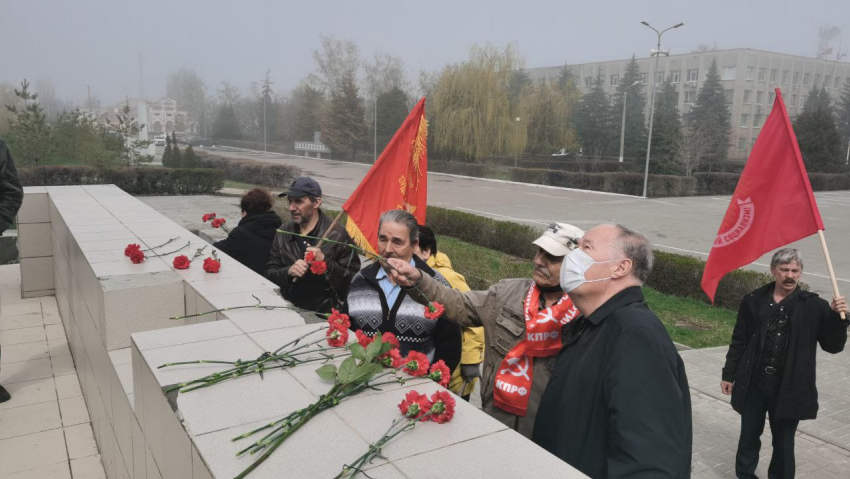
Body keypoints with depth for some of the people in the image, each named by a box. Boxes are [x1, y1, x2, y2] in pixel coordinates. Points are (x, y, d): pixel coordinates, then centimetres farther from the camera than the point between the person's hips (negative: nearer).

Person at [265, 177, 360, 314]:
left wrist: (325, 261, -19)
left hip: (324, 312, -4)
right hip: (288, 311, 4)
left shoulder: (338, 235, -5)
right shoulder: (283, 234, 11)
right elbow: (269, 273, 12)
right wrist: (288, 272, -9)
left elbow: (353, 280, -7)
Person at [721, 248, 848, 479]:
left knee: (783, 443, 12)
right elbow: (739, 341, 5)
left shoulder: (814, 306, -4)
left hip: (789, 388, -1)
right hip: (753, 383, 1)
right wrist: (729, 374, 6)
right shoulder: (753, 301, -1)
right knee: (749, 436, 17)